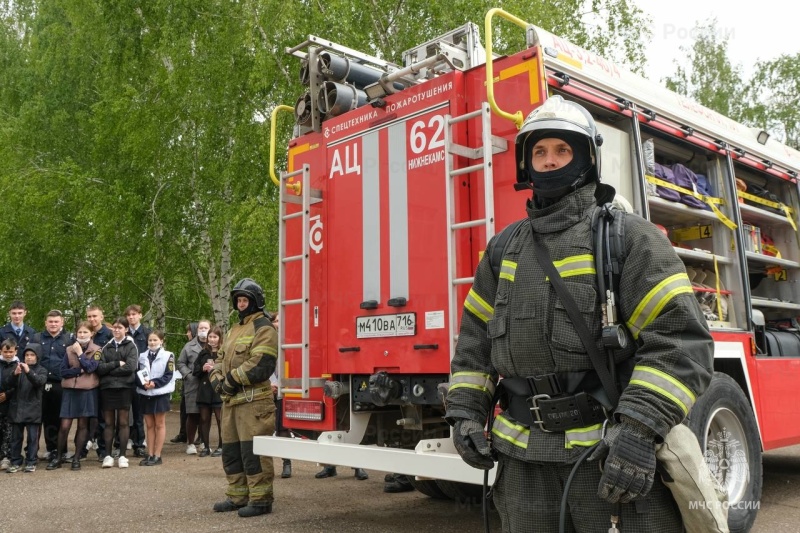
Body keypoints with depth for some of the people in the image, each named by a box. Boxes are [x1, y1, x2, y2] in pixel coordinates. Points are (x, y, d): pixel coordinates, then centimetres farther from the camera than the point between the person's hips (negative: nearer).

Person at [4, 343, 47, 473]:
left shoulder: (41, 370, 1)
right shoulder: (18, 368, 7)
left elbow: (39, 381, -20)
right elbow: (6, 385, -1)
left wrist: (29, 372, -37)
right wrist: (14, 374, -20)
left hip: (32, 409, -3)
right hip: (17, 408, 3)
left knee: (32, 437, 1)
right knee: (16, 437, 8)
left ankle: (31, 462, 10)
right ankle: (15, 462, 16)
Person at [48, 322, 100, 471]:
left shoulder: (96, 350, 0)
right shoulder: (69, 349, 7)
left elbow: (90, 367, -15)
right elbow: (63, 371, 1)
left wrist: (80, 353, -12)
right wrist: (80, 370, -12)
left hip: (87, 391, -2)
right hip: (70, 391, 2)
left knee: (82, 425, 4)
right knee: (64, 426, -2)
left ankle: (76, 458, 14)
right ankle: (58, 457, 13)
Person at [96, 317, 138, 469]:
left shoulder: (131, 346, 2)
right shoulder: (106, 347, 12)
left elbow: (131, 367, -12)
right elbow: (100, 368, -1)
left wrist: (110, 369, -7)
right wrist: (117, 363, -12)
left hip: (124, 388, -3)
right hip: (107, 387, 3)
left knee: (123, 422, 2)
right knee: (109, 423, 5)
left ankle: (123, 455, 6)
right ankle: (108, 455, 10)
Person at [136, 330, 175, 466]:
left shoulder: (168, 356, -3)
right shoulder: (142, 356, 9)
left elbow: (168, 376, -9)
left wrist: (154, 383, -21)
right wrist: (143, 383, -16)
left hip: (160, 393, -4)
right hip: (145, 393, 4)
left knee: (160, 424, 2)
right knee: (149, 425, 9)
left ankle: (157, 455, 6)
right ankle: (150, 455, 14)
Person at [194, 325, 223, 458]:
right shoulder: (203, 353, 13)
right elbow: (194, 370, 13)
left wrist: (216, 369, -20)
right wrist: (202, 368, -6)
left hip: (219, 390, -6)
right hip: (204, 389, 6)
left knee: (220, 420, 2)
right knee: (204, 419, 11)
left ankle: (221, 447, 13)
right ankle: (206, 447, 21)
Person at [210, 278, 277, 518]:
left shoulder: (263, 329, -9)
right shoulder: (234, 329, 21)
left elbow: (260, 365, -20)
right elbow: (222, 359, 22)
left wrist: (231, 380, -13)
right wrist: (218, 379, 2)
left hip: (253, 401, -9)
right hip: (231, 400, 9)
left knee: (253, 451, -7)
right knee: (231, 450, 14)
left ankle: (260, 499, 0)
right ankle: (238, 496, 26)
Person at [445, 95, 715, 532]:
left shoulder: (627, 237, -4)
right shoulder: (505, 250, 11)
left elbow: (680, 337, -12)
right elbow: (475, 335, 17)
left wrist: (640, 430, -20)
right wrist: (464, 410, 8)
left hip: (611, 454, -4)